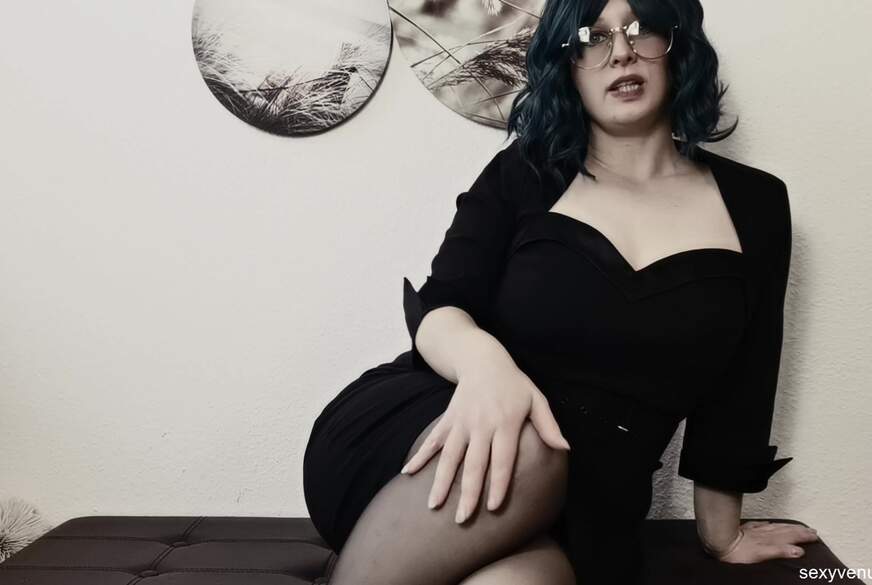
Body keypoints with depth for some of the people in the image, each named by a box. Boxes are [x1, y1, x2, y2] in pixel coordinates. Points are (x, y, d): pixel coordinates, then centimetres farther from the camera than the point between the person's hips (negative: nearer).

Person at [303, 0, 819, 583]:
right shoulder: (522, 173, 5)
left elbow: (735, 396, 11)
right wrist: (482, 359, -29)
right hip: (435, 430, 1)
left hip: (584, 511, 0)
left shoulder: (754, 203, 9)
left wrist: (721, 535, 18)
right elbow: (438, 307, -5)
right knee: (514, 455, -37)